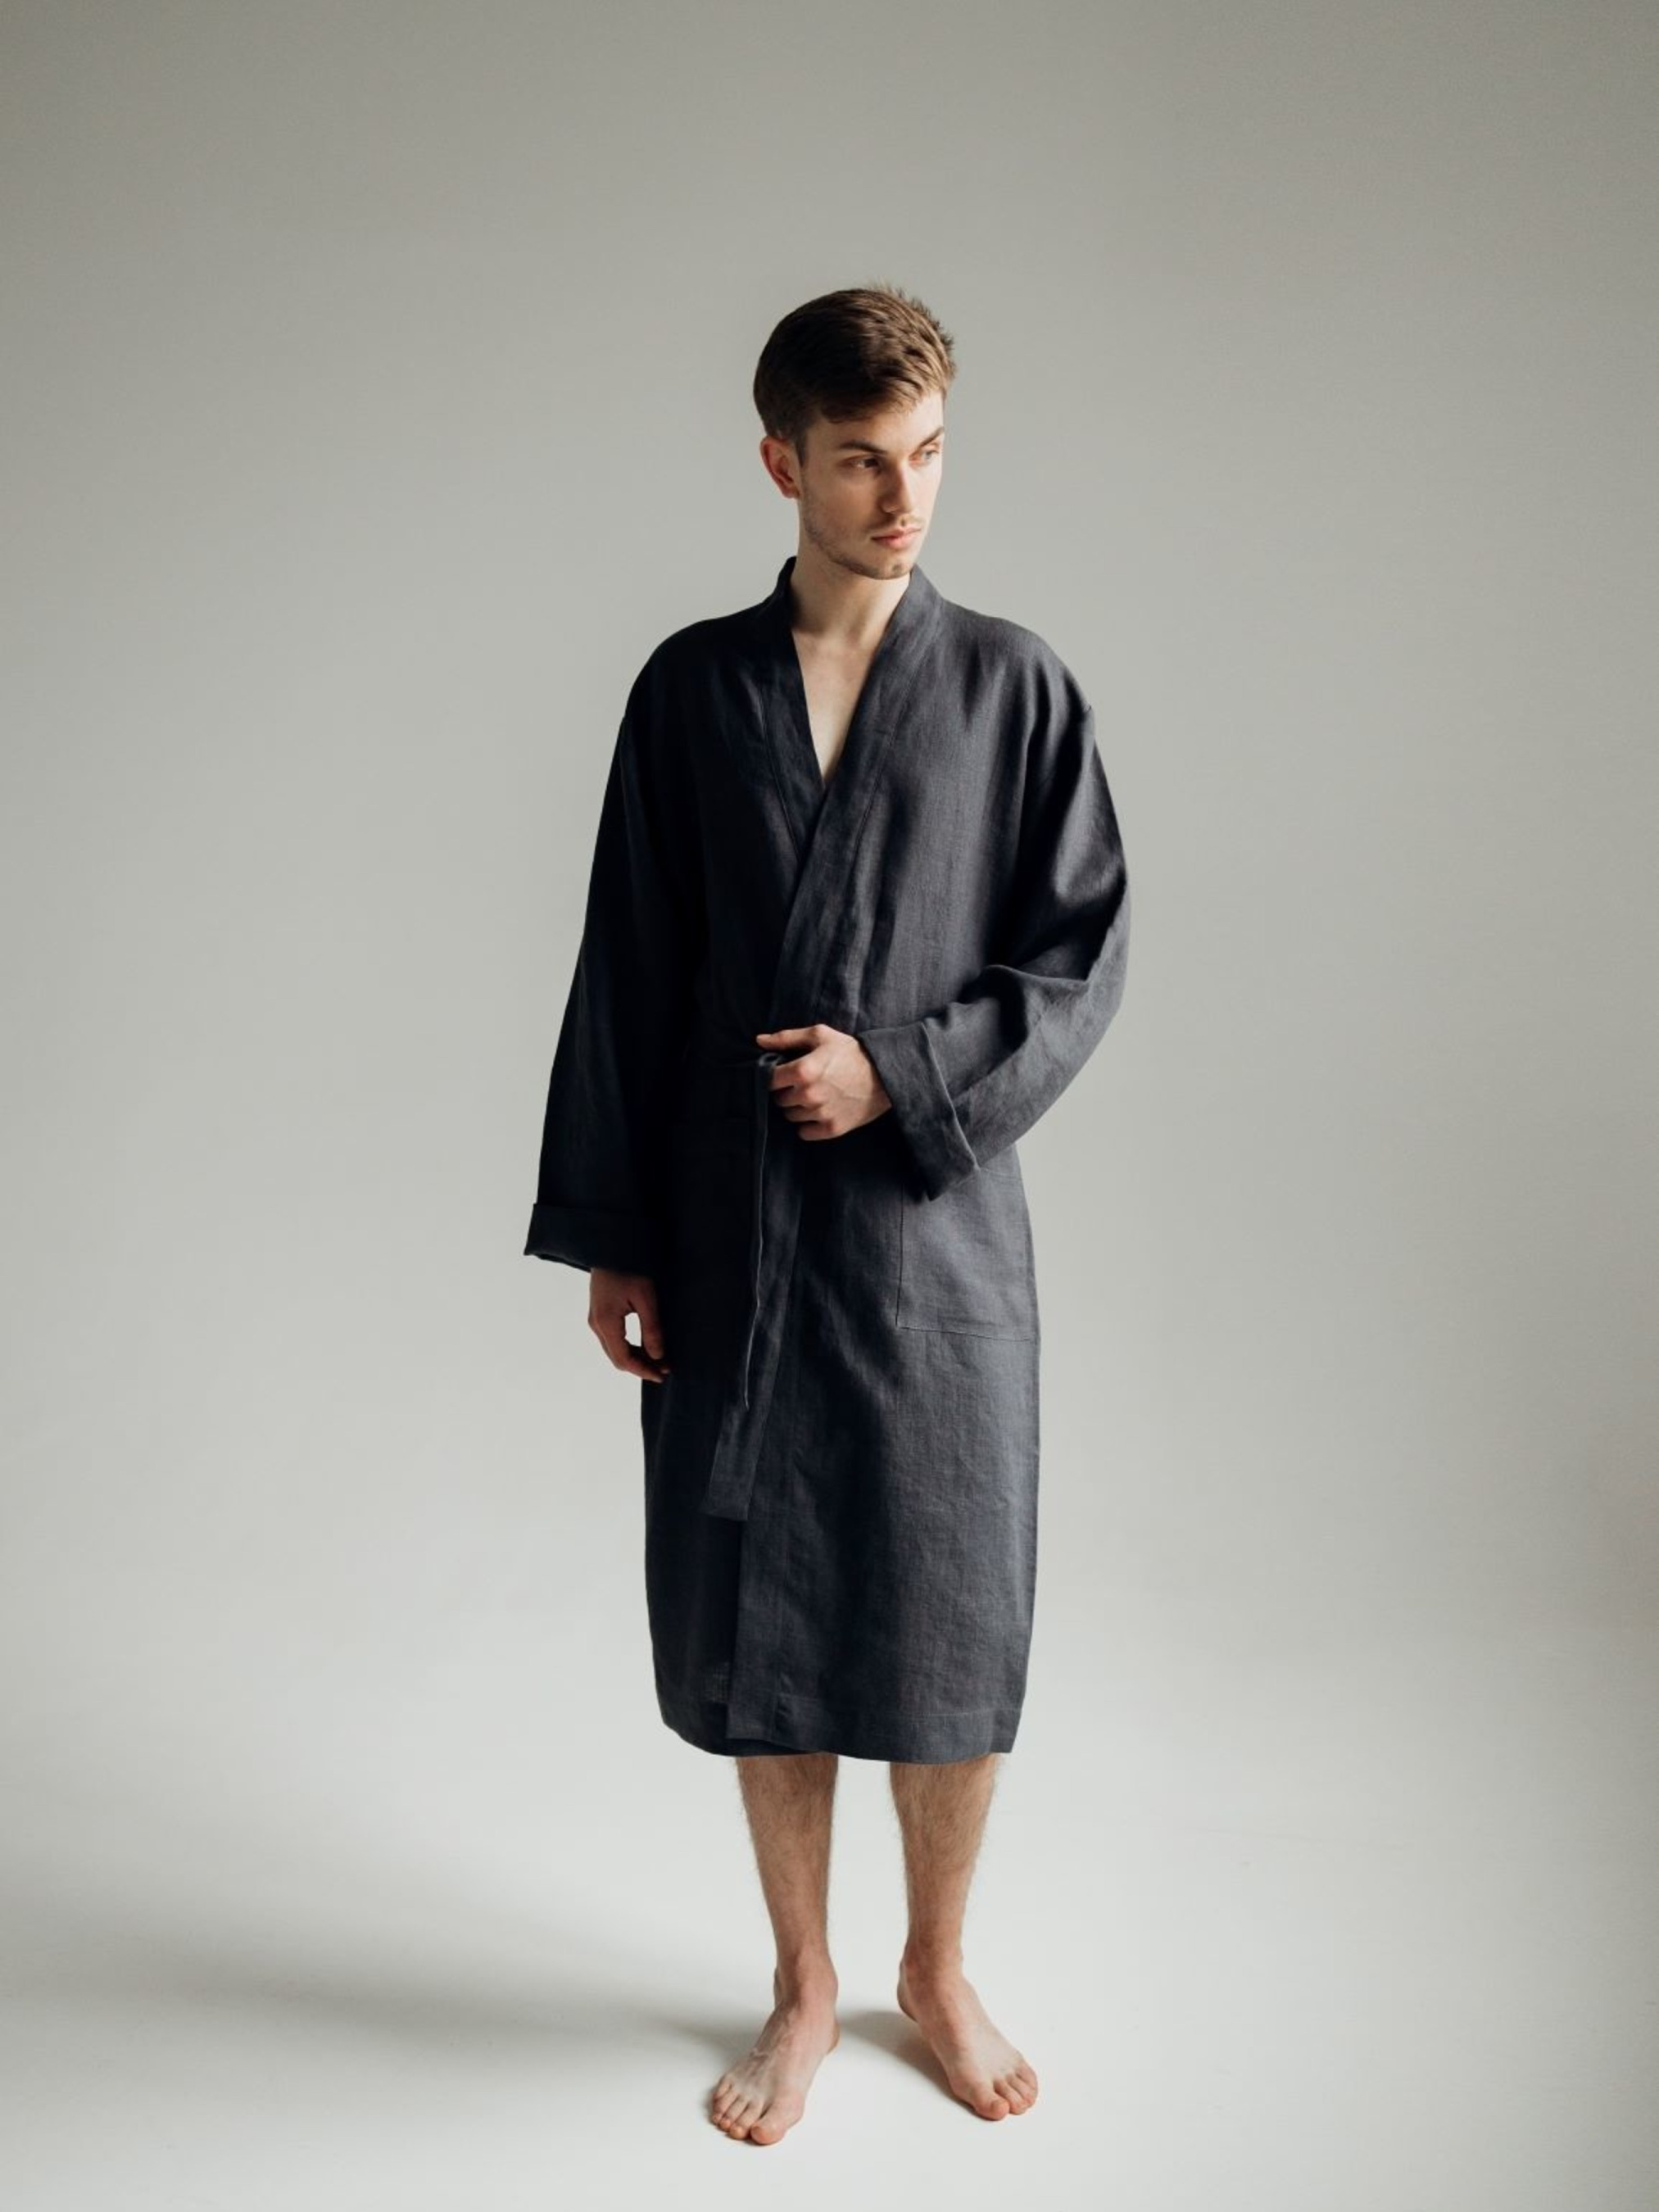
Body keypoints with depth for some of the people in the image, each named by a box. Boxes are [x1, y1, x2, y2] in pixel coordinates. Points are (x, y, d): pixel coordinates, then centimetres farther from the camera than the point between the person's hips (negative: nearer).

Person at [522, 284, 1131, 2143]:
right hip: (732, 1240, 1)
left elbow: (1085, 957, 1)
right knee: (759, 1634, 10)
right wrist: (610, 1238, 1)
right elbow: (627, 977, 4)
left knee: (949, 1636, 8)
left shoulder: (1013, 686, 1)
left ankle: (939, 1969, 34)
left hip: (940, 1237, -1)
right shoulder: (690, 690, 3)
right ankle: (805, 1988, 33)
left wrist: (904, 1077, -13)